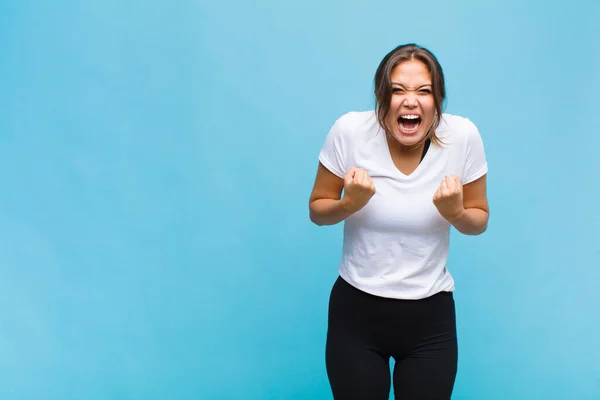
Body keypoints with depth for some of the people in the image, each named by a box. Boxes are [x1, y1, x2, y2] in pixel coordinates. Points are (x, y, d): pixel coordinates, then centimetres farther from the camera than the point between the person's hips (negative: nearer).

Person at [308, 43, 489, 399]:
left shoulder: (462, 136, -13)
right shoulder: (350, 131, -15)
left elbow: (479, 221, 1)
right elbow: (317, 211, -2)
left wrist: (455, 213, -21)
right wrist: (350, 203, -22)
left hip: (431, 316, 1)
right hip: (356, 311, 0)